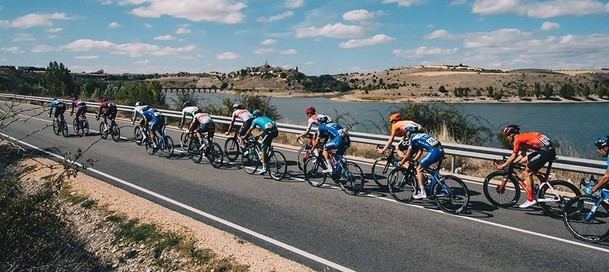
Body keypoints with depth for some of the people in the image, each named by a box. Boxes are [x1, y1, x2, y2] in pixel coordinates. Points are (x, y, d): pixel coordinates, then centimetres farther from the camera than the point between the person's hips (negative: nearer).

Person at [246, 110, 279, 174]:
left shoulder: (255, 120, 18)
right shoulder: (265, 118, 34)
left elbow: (249, 131, 28)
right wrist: (258, 136, 51)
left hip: (270, 132, -6)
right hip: (276, 131, 6)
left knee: (264, 149, 3)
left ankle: (264, 168, 1)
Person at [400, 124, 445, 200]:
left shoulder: (412, 138, 5)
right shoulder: (421, 135, 28)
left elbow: (408, 155, 5)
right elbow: (420, 151, 33)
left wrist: (401, 163, 18)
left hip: (434, 152, -9)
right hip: (441, 151, 9)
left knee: (419, 169, 4)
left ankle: (422, 193, -1)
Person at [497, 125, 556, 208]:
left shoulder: (518, 139, -6)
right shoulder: (523, 136, 21)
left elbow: (514, 156, -4)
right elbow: (522, 154, 24)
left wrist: (503, 165, 6)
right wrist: (511, 163, 24)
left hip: (546, 151, -10)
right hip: (549, 149, 10)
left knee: (527, 172, -2)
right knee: (524, 160, 21)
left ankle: (531, 200, 0)